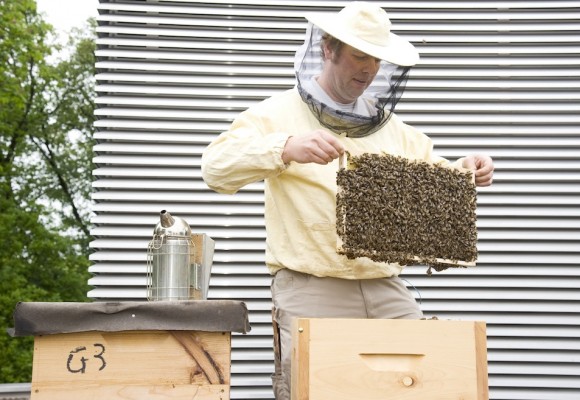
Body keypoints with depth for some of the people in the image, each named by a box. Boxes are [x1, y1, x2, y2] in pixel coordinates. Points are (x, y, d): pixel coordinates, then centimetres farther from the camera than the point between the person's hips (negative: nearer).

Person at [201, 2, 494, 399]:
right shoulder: (280, 113, 3)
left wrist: (467, 171, -2)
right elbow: (216, 166, -11)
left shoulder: (391, 126, 19)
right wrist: (286, 148, -27)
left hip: (388, 291, 5)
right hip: (310, 291, -4)